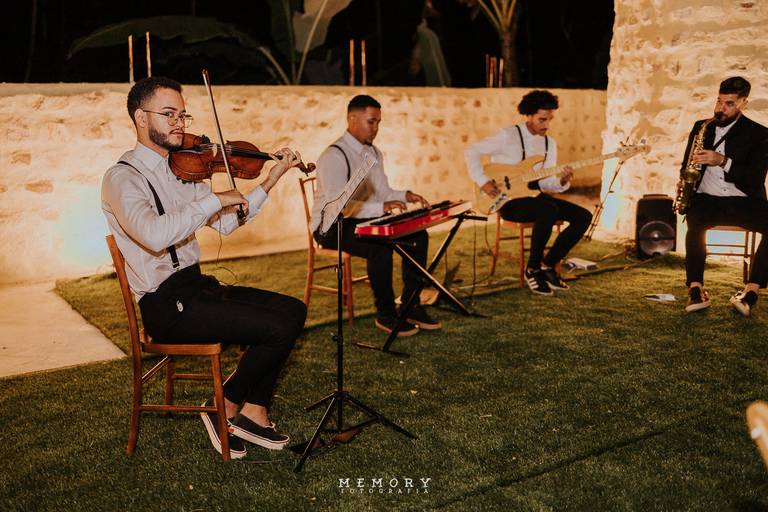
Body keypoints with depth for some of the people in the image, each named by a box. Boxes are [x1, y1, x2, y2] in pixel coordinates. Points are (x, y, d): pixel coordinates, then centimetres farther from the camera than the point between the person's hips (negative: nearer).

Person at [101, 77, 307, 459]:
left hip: (195, 285, 8)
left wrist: (270, 181, 5)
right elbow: (155, 235, -32)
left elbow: (225, 224, 12)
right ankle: (225, 410, 5)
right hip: (164, 304, -8)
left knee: (292, 310, 0)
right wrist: (214, 199, -25)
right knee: (278, 327, -18)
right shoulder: (122, 178, -13)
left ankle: (254, 412, 6)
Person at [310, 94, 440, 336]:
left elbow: (382, 192, 14)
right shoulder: (334, 156, -19)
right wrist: (381, 207, -36)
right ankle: (385, 315, -16)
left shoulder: (374, 153, 10)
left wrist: (404, 196, -7)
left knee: (418, 235, -8)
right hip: (331, 226, -8)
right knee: (381, 248, -34)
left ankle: (411, 306, 0)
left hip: (362, 220, 8)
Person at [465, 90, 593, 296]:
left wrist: (561, 181, -15)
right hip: (508, 200, -7)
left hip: (534, 196, 7)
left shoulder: (550, 143, 11)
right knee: (549, 208, -36)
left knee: (583, 216, -8)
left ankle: (548, 265, 2)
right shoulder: (508, 136, -9)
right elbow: (472, 151, -9)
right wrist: (483, 182, -17)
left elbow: (545, 182, 7)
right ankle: (533, 269, -20)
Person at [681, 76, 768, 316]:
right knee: (695, 221, -34)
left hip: (743, 202, -1)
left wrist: (723, 161, -20)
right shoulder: (701, 127, 15)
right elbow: (687, 165, 20)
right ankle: (696, 288, -33)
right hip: (706, 199, 1)